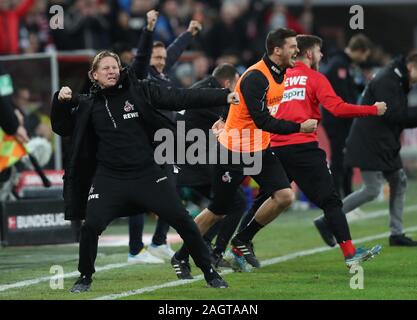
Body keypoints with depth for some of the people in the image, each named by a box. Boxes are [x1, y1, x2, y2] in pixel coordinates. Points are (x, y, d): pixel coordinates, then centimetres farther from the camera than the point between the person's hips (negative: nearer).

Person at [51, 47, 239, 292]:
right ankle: (85, 277, 11)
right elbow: (61, 128, 13)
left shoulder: (138, 90, -3)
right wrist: (60, 102, -6)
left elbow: (180, 98, -6)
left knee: (182, 220, -3)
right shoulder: (88, 105, 4)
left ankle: (210, 272, 12)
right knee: (91, 226, -13)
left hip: (147, 173, 0)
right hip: (109, 178, 0)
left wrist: (224, 97, -12)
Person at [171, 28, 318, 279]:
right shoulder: (255, 78, -24)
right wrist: (299, 127, -26)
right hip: (233, 152, -8)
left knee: (284, 196, -8)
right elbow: (263, 121, -28)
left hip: (259, 150, 8)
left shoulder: (280, 73, 4)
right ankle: (181, 258, 18)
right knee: (218, 212, 1)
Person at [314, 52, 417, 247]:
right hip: (369, 145, -10)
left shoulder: (399, 83, 15)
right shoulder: (385, 82, -16)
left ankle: (396, 234, 14)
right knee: (372, 190, -10)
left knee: (399, 182, 9)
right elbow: (393, 114, -24)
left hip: (385, 146, 10)